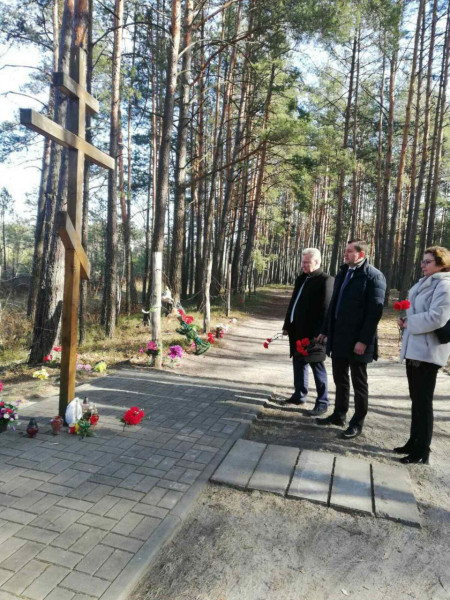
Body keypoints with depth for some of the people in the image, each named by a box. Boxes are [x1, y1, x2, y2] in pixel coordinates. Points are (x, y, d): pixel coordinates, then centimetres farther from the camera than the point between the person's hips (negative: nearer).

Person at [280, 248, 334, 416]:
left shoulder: (325, 280, -12)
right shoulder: (301, 279, 15)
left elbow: (325, 310, -17)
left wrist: (319, 334, -21)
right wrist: (287, 325, 16)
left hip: (312, 333, -8)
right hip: (298, 330, 8)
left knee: (317, 366, 1)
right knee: (298, 362, 16)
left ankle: (322, 402, 12)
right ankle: (299, 395, 30)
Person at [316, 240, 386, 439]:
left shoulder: (373, 276, -11)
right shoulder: (343, 273, 13)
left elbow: (375, 311, -16)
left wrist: (363, 340, -20)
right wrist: (325, 330, 14)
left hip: (357, 340, -7)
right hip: (338, 337, 7)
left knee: (358, 382, 7)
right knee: (340, 379, 17)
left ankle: (357, 423, 21)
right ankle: (339, 415, 32)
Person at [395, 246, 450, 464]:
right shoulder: (423, 283, 17)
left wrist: (409, 323, -13)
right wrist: (405, 321, 2)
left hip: (428, 350, -9)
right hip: (414, 348, 9)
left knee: (423, 401, -1)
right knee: (416, 400, 16)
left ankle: (422, 451, 10)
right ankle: (414, 442, 29)